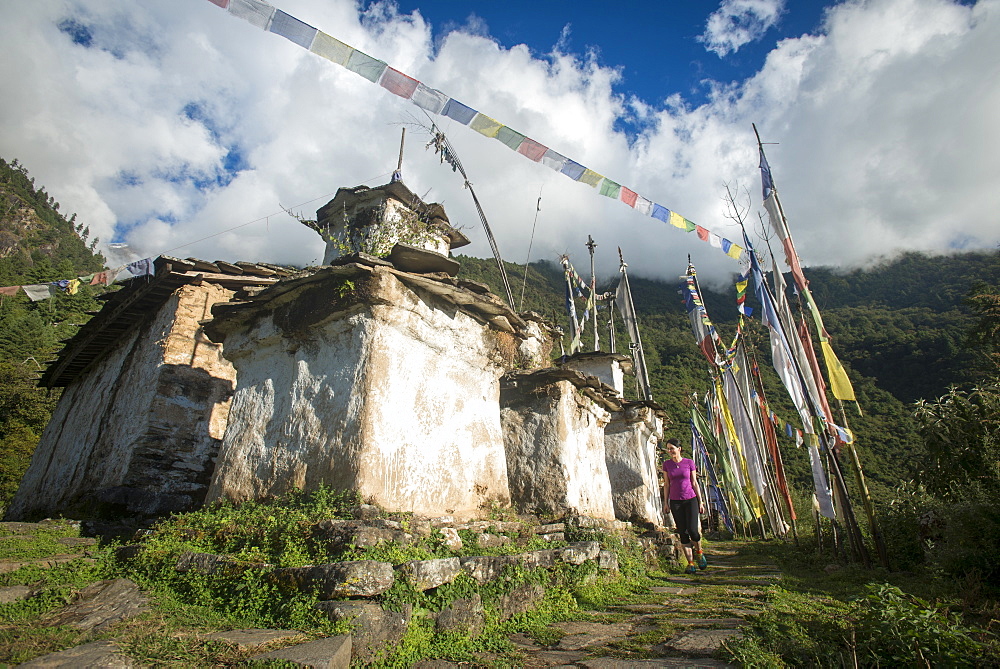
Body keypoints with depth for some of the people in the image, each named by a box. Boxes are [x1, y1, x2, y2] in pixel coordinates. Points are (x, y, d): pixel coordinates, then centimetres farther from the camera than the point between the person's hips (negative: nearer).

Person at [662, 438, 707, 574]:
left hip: (690, 499, -1)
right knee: (683, 533, 1)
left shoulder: (689, 462, -2)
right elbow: (666, 484, 7)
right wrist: (666, 503, 3)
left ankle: (699, 552, 21)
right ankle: (690, 563, 11)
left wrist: (700, 502, 2)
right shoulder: (667, 464, 2)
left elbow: (694, 483, 2)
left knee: (692, 530, -9)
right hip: (675, 502, 2)